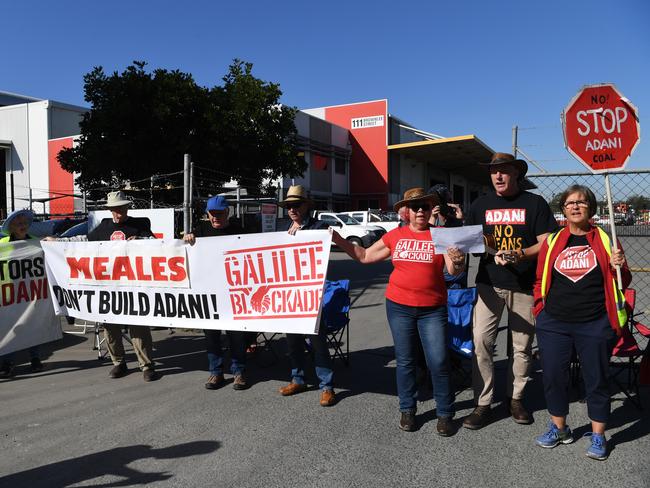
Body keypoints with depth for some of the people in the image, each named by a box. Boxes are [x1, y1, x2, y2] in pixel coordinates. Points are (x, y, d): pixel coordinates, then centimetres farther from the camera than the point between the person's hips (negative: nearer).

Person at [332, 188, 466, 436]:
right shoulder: (395, 236, 3)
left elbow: (454, 271, -10)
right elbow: (365, 256, 9)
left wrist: (457, 262, -33)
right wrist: (339, 240, 2)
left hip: (433, 309, -2)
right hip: (399, 306, 2)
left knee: (438, 362, -1)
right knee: (405, 360, 11)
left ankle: (445, 413, 17)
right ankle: (407, 409, 27)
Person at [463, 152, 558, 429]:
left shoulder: (535, 203, 3)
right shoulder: (481, 205, 10)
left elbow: (546, 243, -2)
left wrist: (520, 254, -21)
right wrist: (491, 253, -9)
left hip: (525, 285, -1)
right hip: (489, 284, 1)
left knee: (522, 346, 8)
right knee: (481, 342, -5)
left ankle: (515, 398, 26)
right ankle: (483, 404, 6)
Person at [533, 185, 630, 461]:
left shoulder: (605, 240, 3)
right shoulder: (552, 242, 8)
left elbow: (622, 283, 9)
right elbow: (540, 279, 15)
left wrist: (619, 267, -11)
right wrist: (540, 307, 5)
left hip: (595, 325, -2)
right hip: (554, 324, 2)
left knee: (596, 379, 7)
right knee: (552, 376, 7)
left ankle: (598, 436, 25)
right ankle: (559, 428, 28)